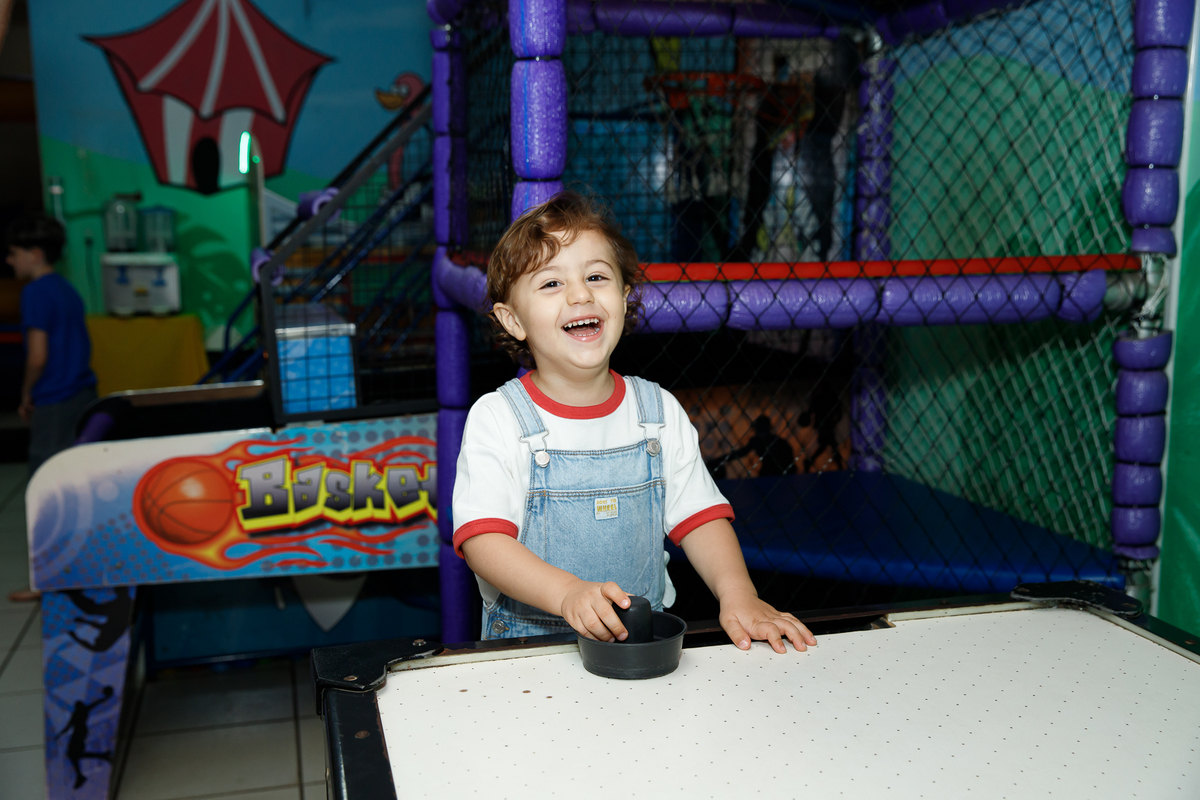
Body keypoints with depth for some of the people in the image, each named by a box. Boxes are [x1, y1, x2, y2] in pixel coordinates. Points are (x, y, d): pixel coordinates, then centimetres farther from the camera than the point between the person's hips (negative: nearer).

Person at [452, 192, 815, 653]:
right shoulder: (496, 420, -5)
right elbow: (482, 539, -13)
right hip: (526, 647, -3)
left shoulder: (661, 413, 7)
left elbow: (700, 516, 7)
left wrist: (738, 593, -11)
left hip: (644, 644, 3)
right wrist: (568, 593, -29)